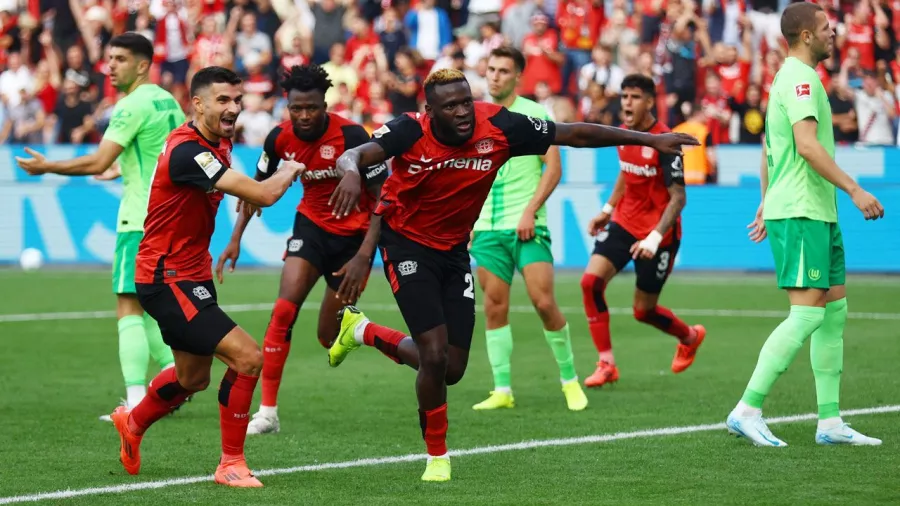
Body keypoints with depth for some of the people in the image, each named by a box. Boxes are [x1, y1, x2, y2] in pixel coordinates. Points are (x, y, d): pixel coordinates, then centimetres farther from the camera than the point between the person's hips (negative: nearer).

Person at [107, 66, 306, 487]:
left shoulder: (216, 143, 6)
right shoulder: (188, 151, -25)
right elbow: (264, 195, -28)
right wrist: (290, 170, -9)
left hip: (191, 274, 10)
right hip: (166, 279, -10)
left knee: (193, 377, 23)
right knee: (247, 357, -17)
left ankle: (132, 424, 49)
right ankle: (231, 464, -5)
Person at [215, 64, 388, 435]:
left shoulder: (351, 136, -24)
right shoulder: (280, 138, -10)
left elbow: (382, 196, -18)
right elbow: (258, 188, 8)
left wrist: (364, 256, -23)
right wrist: (236, 239, 1)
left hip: (353, 232, -3)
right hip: (311, 223, 4)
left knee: (331, 338, -2)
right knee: (284, 310, -17)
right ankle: (268, 412, -13)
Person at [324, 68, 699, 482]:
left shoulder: (497, 127, -19)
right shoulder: (411, 131, -24)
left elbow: (574, 134, -12)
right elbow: (354, 156, -36)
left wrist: (649, 140, -12)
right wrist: (350, 172, -62)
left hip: (453, 249, 5)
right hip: (407, 245, -5)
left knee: (451, 369, 6)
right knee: (435, 356, -15)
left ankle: (362, 331, 31)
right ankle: (436, 455, 9)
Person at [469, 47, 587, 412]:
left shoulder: (535, 114, -2)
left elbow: (554, 167, -6)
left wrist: (530, 211, -15)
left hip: (527, 226, -4)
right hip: (487, 227, 4)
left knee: (543, 302, -11)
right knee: (495, 307, -1)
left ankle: (569, 378, 6)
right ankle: (502, 390, 2)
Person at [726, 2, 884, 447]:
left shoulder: (790, 77, 19)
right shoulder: (800, 78, -13)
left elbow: (768, 147, 25)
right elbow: (807, 145, -24)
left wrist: (766, 203, 27)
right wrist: (854, 190, -24)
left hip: (819, 214, 11)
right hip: (800, 213, -11)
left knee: (835, 311, 9)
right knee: (807, 315, -13)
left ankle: (829, 423, 10)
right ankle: (747, 411, -12)